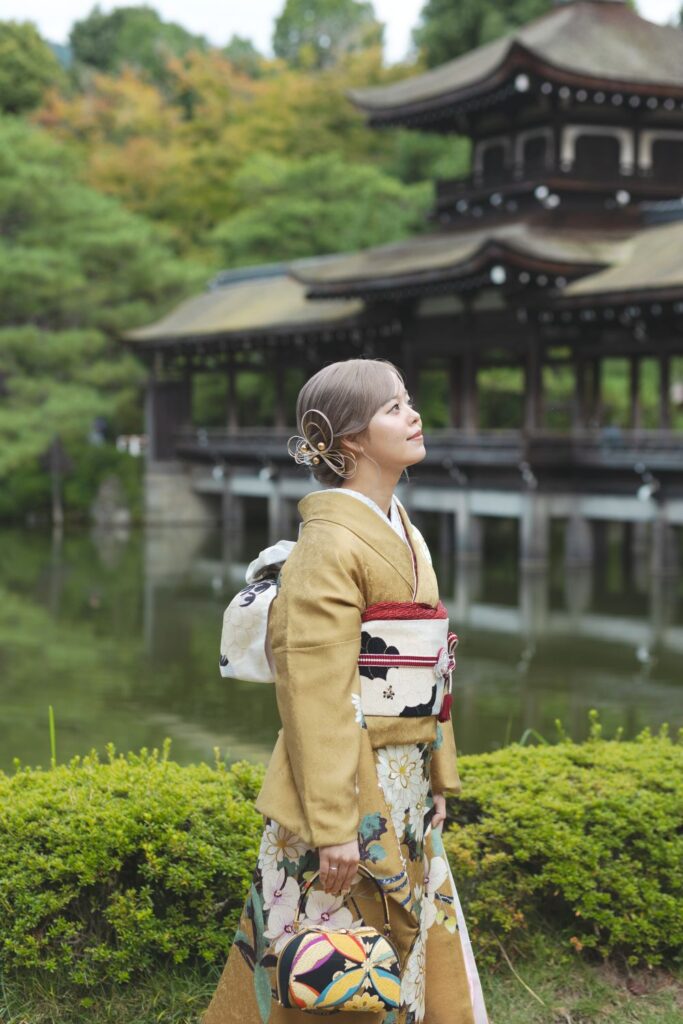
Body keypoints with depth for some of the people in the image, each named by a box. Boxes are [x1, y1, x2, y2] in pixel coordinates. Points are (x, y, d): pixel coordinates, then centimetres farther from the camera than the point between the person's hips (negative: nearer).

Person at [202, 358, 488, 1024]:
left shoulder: (405, 537, 12)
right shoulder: (331, 544, -16)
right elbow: (315, 694, -19)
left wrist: (437, 778, 17)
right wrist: (333, 826, -21)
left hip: (405, 787, 8)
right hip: (348, 789, -8)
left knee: (423, 958, 15)